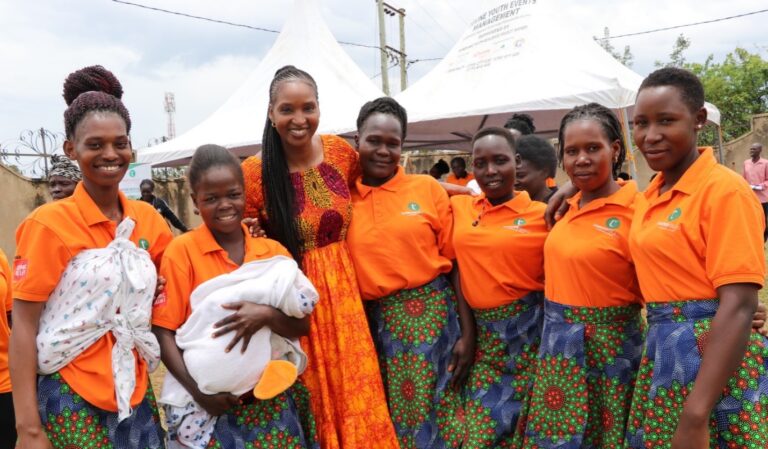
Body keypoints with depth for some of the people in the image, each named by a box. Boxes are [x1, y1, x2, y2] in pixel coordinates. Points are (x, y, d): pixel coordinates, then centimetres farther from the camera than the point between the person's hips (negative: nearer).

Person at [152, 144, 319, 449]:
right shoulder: (181, 250, -7)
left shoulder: (273, 252, 1)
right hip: (208, 401, -2)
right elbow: (163, 331, -6)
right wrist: (197, 390, -15)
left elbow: (302, 326, -1)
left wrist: (266, 315, -19)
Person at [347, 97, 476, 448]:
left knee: (436, 415, 8)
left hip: (433, 314, -1)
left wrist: (467, 332, -3)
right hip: (374, 322, 2)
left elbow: (455, 262, -1)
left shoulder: (428, 189, -2)